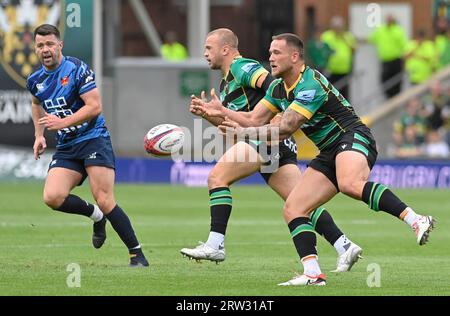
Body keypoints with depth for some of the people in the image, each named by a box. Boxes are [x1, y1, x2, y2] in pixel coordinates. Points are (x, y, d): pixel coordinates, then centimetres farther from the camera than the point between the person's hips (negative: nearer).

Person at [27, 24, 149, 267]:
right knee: (52, 197, -17)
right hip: (66, 149, 6)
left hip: (93, 139, -6)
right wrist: (39, 135, 23)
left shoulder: (77, 69, -11)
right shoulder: (36, 80, 9)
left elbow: (95, 106, -16)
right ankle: (96, 215, 10)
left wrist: (63, 122, -21)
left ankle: (137, 255, -9)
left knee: (104, 200, -17)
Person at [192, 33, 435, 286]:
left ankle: (416, 220, -44)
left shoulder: (310, 84, -18)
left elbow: (285, 129, -22)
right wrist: (222, 112, 2)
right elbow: (255, 121, 14)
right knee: (292, 209, -4)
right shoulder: (278, 88, 11)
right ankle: (313, 273, -10)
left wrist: (243, 133, -20)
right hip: (329, 154, 10)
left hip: (353, 138, -10)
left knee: (350, 185, -42)